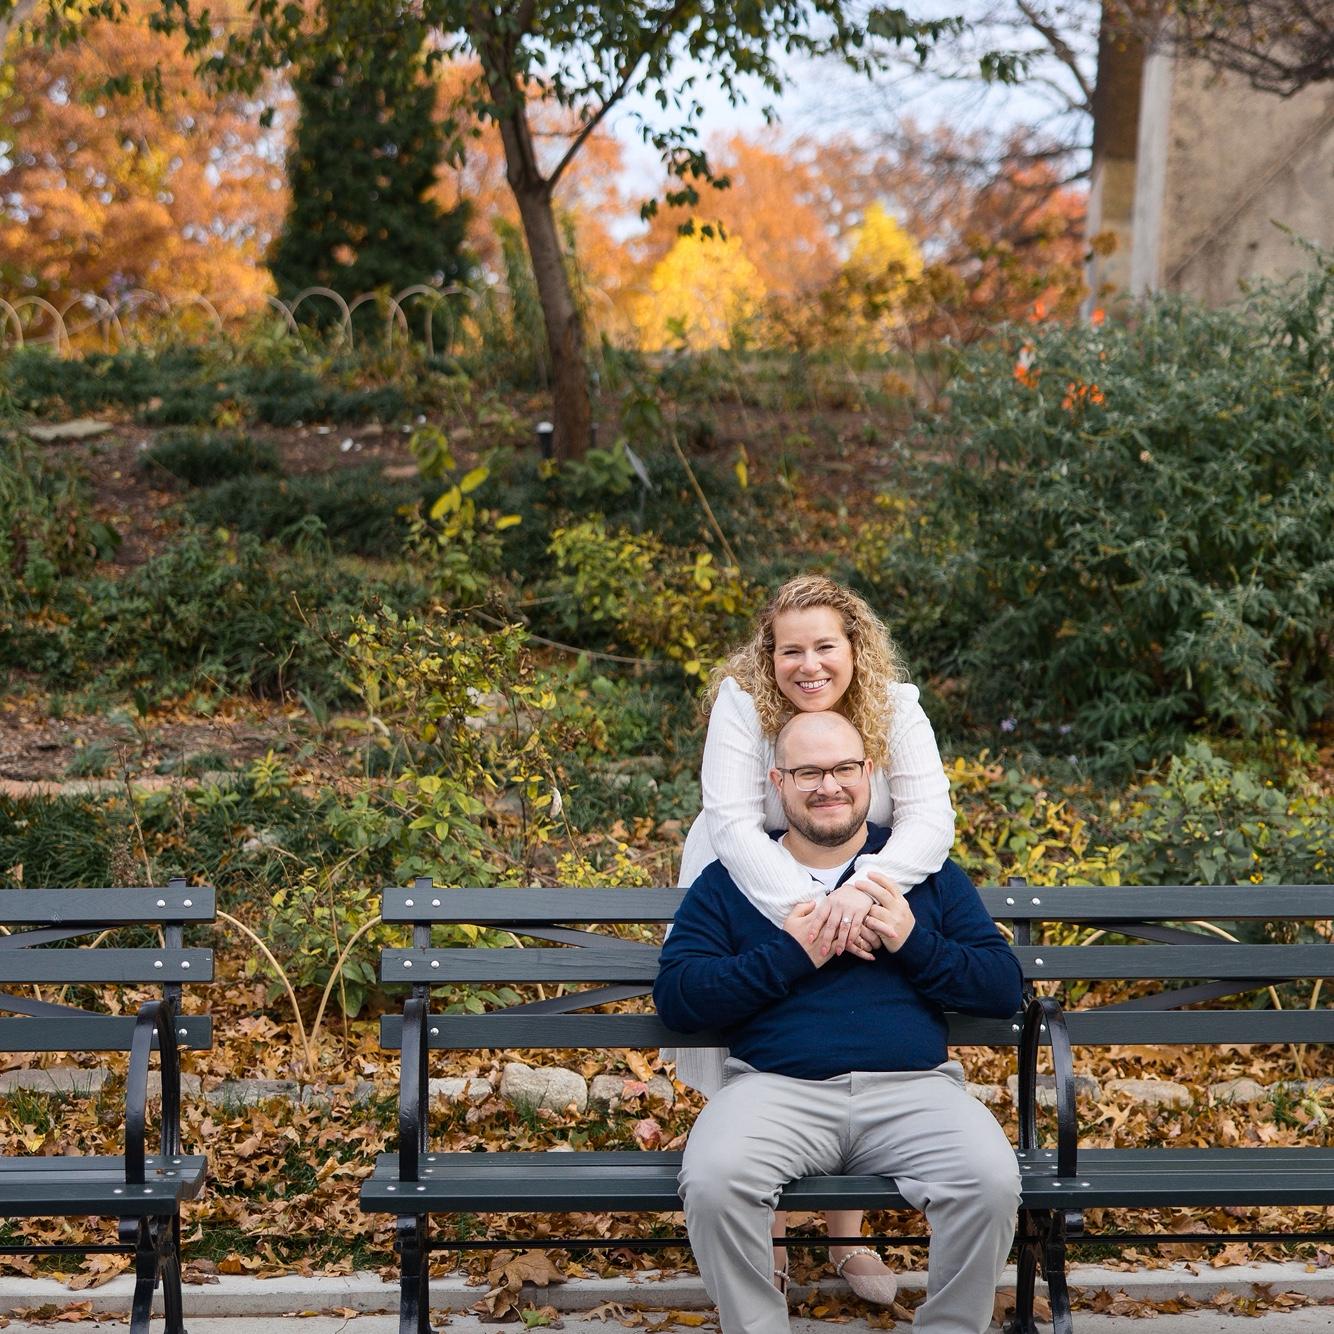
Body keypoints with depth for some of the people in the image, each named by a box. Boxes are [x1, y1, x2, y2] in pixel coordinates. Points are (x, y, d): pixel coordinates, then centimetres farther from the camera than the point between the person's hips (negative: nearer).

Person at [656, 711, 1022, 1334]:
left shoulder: (928, 873, 19)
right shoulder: (729, 879, 15)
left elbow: (1006, 988, 12)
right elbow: (674, 997, 4)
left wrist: (916, 943, -5)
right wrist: (788, 954, -5)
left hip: (912, 1089, 1)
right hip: (777, 1088, -1)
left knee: (992, 1182, -28)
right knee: (713, 1181, -31)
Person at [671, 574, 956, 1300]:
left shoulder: (895, 708, -16)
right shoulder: (742, 703, -21)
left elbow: (930, 821, -26)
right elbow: (733, 825, -31)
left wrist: (861, 892, -44)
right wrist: (805, 908, -45)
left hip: (865, 914, 2)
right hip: (754, 905, -2)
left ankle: (849, 1236, 23)